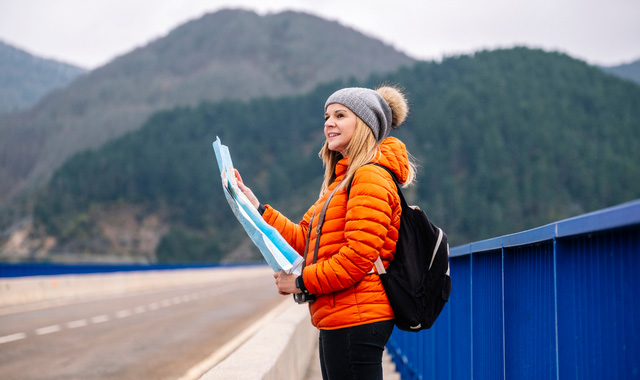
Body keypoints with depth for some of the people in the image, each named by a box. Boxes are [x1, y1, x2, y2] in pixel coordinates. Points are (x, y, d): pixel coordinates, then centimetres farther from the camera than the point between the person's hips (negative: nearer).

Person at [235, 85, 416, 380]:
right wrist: (257, 208, 14)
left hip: (356, 320, -10)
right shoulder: (344, 180, 21)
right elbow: (305, 239, 18)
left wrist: (302, 282, -12)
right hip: (339, 320, 10)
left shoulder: (370, 177, -11)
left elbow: (359, 255, -19)